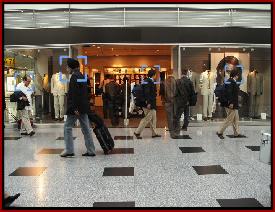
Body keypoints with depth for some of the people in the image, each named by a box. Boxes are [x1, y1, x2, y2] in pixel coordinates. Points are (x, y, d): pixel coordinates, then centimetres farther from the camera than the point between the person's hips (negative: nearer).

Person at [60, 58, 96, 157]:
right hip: (83, 107, 9)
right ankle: (91, 151, 12)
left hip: (76, 107, -9)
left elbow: (75, 93, -20)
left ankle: (69, 150, 2)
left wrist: (75, 108, -22)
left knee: (68, 127, 1)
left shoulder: (75, 76, -12)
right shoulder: (81, 76, 17)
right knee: (85, 129, 9)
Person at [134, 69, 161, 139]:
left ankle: (154, 133, 22)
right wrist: (148, 103, -25)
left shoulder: (146, 81, 13)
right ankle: (137, 132, 2)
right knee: (147, 119, -4)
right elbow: (147, 93, -23)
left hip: (151, 104, 10)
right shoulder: (149, 82, -15)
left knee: (153, 119, 15)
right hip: (150, 104, -10)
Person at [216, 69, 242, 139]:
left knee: (236, 119, 16)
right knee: (229, 119, -3)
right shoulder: (231, 82, -16)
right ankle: (220, 132, 3)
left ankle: (236, 133, 24)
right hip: (232, 104, -11)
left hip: (233, 105, 11)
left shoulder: (229, 81, 13)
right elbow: (229, 93, -25)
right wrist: (231, 103, -27)